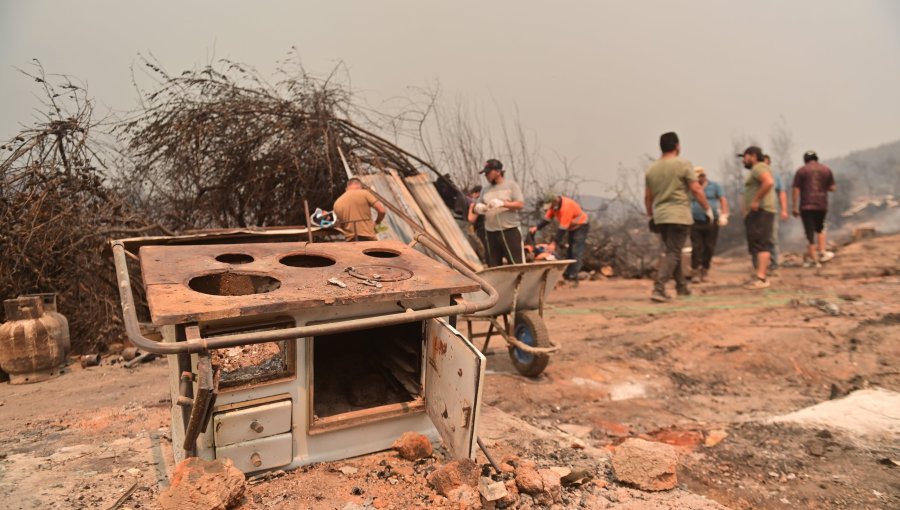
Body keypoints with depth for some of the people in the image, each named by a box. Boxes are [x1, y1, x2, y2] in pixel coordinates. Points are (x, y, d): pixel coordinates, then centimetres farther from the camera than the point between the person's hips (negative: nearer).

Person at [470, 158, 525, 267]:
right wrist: (477, 208, -10)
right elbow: (476, 206, 15)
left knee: (517, 264, -5)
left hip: (510, 231, -4)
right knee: (493, 265, 10)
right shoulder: (485, 189, 13)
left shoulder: (511, 184, 2)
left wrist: (502, 203, -20)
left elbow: (520, 204, -6)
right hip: (491, 233, 5)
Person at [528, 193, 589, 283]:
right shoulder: (554, 205, -7)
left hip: (581, 226, -9)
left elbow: (563, 228, -33)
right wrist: (536, 227, -20)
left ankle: (573, 277, -20)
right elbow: (547, 218, -5)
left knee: (576, 252, -16)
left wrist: (555, 243, -33)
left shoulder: (566, 206, -33)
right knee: (569, 252, 9)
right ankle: (567, 275, 13)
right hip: (572, 227, 9)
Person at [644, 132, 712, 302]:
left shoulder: (651, 169, 10)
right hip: (679, 216, -6)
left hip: (660, 217, 6)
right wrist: (708, 209, 2)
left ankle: (682, 286, 27)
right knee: (673, 253, -5)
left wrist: (651, 215, 22)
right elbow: (696, 189, -8)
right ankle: (658, 289, -16)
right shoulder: (683, 164, -5)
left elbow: (647, 197, 13)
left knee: (673, 251, 18)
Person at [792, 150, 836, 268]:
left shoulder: (801, 170, 0)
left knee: (810, 232, -1)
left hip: (806, 205, -3)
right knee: (820, 228, 23)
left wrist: (795, 207, -4)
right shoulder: (826, 170, 8)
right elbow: (833, 188, 7)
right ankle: (822, 253, 14)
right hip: (822, 205, 3)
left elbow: (795, 190, -7)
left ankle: (813, 259, 0)